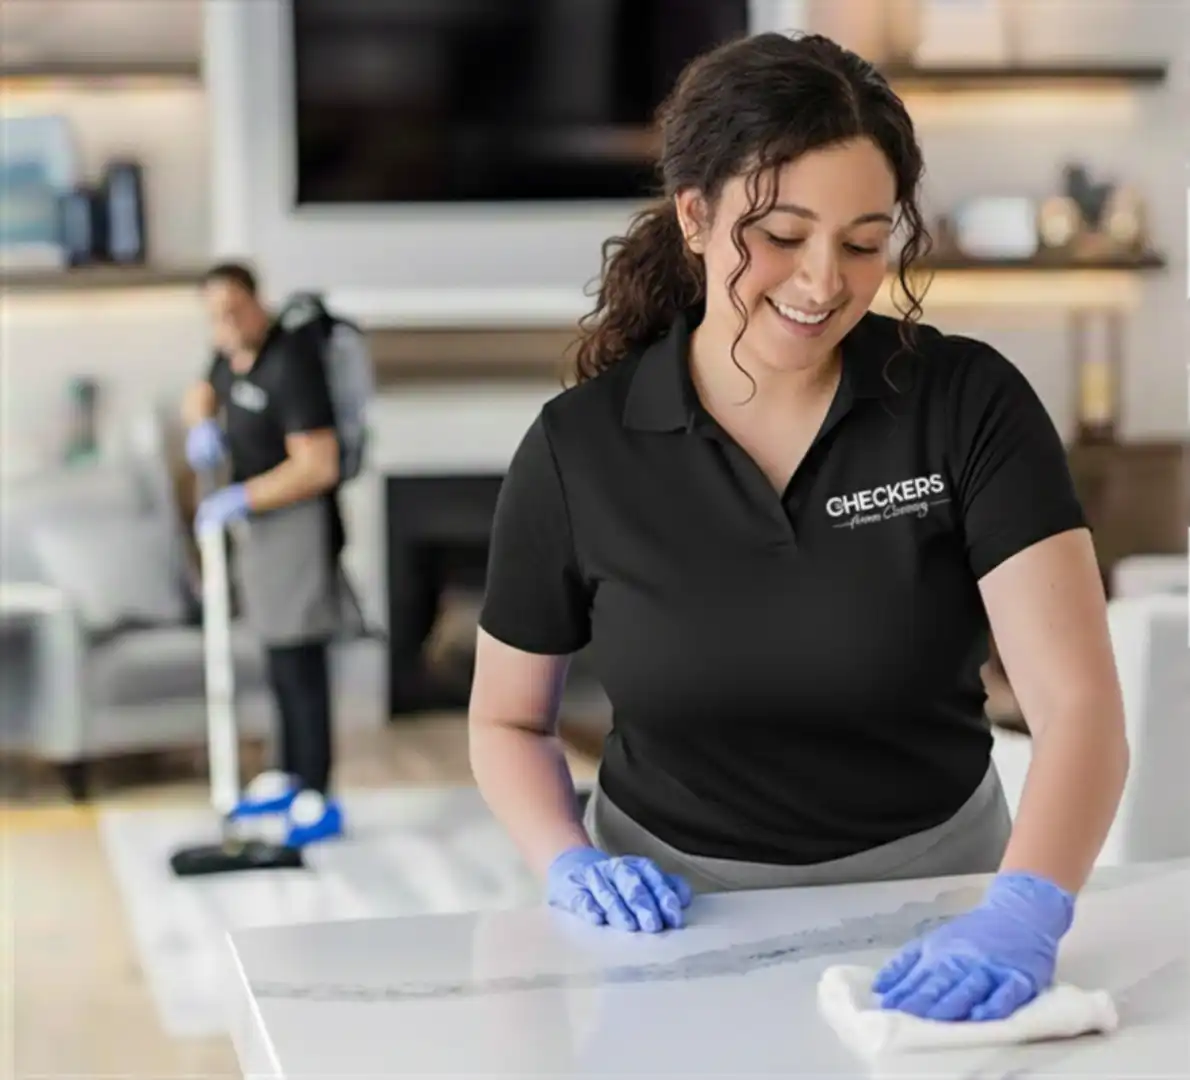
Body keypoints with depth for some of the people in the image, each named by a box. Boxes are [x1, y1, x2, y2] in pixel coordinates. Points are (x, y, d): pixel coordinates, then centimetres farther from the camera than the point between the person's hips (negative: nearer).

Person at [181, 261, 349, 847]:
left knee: (300, 660, -8)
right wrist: (202, 426, 3)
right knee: (279, 656, 18)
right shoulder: (232, 354, 6)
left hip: (298, 519, -10)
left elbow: (317, 467, -26)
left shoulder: (290, 364, -23)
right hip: (259, 522, 10)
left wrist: (239, 500, -22)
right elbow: (201, 395, 27)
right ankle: (288, 777, 30)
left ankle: (316, 800, -3)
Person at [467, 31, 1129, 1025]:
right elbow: (507, 720, 5)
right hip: (675, 912, 0)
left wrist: (1024, 910, -35)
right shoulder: (578, 448, -8)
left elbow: (1079, 702, -18)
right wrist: (569, 863, -13)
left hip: (932, 897, 0)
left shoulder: (970, 404, -10)